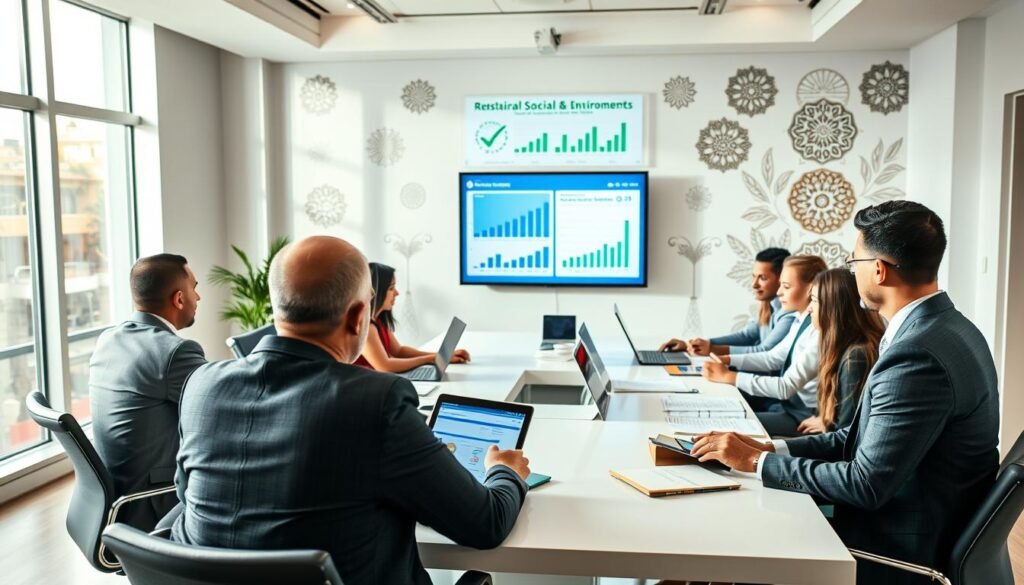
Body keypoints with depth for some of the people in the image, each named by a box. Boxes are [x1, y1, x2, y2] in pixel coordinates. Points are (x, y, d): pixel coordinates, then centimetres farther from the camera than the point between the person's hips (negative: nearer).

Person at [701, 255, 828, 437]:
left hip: (804, 415, -9)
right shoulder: (799, 321, 3)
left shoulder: (820, 332, -25)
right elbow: (773, 358, 13)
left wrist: (728, 376, -27)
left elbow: (786, 387, -29)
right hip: (786, 401, 9)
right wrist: (727, 360, 0)